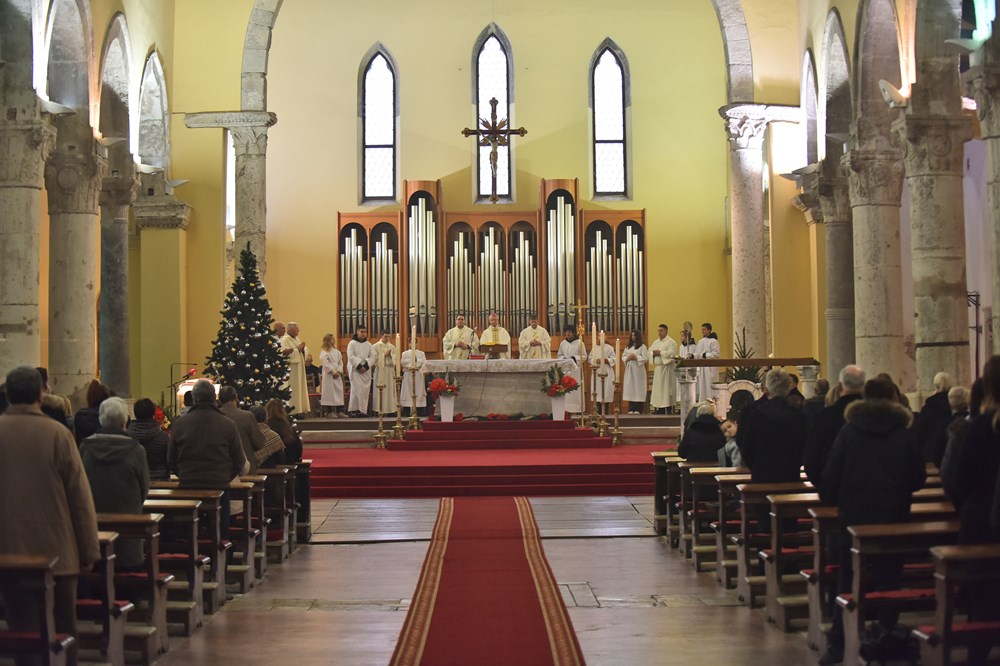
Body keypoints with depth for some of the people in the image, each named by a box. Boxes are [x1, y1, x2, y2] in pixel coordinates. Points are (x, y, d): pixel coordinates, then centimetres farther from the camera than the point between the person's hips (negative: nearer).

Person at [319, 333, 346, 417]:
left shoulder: (337, 352, 13)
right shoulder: (324, 353, -7)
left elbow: (340, 363, 12)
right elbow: (325, 364, -16)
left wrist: (339, 371, -4)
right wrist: (333, 372, -17)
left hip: (337, 375, 7)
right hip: (329, 375, -7)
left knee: (339, 391, 5)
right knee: (329, 392, -6)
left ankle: (339, 411, 9)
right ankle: (329, 411, -2)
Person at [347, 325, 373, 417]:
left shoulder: (369, 345, 12)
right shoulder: (352, 343, 0)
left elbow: (371, 358, 7)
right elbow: (351, 357, -8)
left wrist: (366, 366, -10)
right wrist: (359, 366, -15)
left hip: (366, 370, 4)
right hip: (355, 370, -4)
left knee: (365, 390, -1)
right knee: (356, 389, -12)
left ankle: (363, 410, 0)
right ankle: (353, 409, -9)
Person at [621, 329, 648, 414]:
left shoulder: (642, 347, 0)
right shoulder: (628, 347, 17)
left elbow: (646, 358, -8)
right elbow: (623, 357, 14)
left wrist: (636, 357, -16)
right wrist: (628, 358, -7)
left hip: (638, 370, -5)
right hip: (629, 370, 5)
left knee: (638, 389, -6)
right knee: (630, 389, 1)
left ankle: (638, 409, -6)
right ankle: (631, 409, 3)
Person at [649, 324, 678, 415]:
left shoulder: (671, 342, -6)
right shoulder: (656, 342, 17)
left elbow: (671, 353, -18)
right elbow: (649, 351, 13)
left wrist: (660, 353, -16)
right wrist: (653, 353, -8)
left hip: (667, 367, -7)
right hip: (657, 367, 7)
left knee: (667, 387, -7)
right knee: (658, 388, 5)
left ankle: (669, 409, -6)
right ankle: (660, 408, 8)